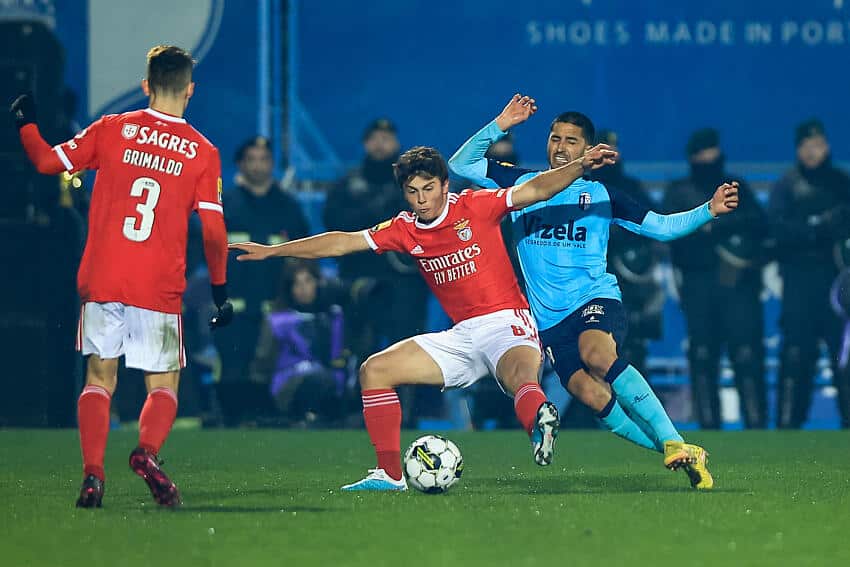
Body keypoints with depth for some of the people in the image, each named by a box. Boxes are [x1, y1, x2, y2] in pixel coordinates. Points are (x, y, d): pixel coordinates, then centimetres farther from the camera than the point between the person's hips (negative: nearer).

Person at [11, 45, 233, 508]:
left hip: (101, 280, 1)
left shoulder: (111, 130, 3)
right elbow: (213, 230, -1)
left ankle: (92, 472, -5)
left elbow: (48, 161, 8)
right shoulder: (203, 152, 1)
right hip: (160, 290, -1)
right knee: (163, 386, 10)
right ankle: (147, 450, -20)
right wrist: (220, 289, 10)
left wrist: (25, 124, 27)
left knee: (100, 379, 12)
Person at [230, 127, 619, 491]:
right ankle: (389, 474, -4)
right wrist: (272, 251, 14)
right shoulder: (405, 230, 9)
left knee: (518, 375, -39)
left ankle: (539, 421, -70)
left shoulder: (475, 207, -4)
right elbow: (341, 243, 13)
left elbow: (536, 190, -11)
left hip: (506, 324, -6)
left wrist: (580, 166, -28)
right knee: (374, 370, 0)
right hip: (461, 336, 6)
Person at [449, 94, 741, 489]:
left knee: (597, 354, -36)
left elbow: (661, 226, 14)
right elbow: (460, 164, 13)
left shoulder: (600, 195, 11)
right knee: (589, 393, -22)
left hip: (595, 298, -2)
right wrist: (500, 126, 3)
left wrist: (709, 211, 0)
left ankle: (676, 445, -38)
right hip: (548, 318, 2)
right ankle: (679, 454, -11)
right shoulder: (522, 184, 14)